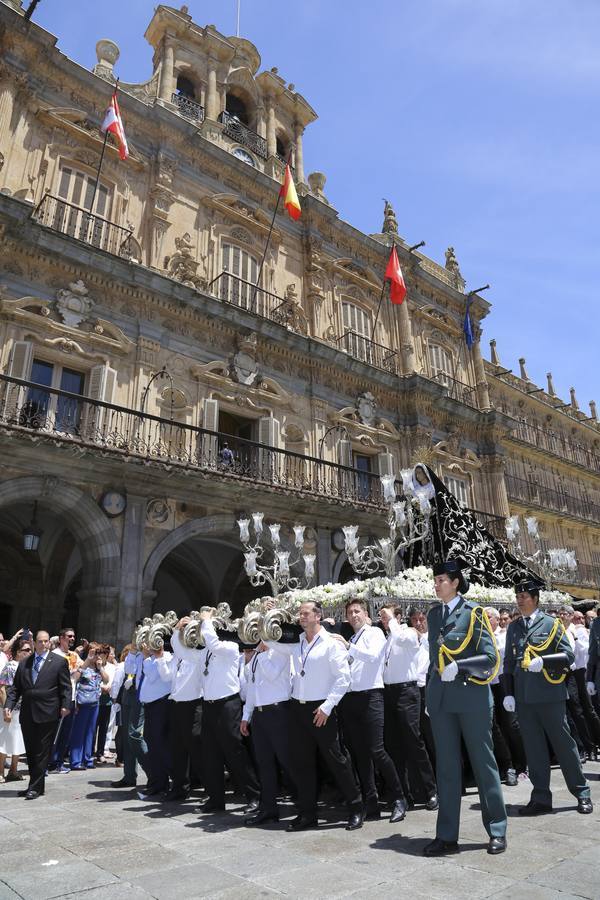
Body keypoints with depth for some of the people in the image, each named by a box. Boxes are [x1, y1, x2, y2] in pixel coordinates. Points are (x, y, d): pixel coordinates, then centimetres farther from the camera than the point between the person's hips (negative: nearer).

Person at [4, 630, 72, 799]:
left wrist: (65, 706, -14)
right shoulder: (24, 663, 10)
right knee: (30, 752, 13)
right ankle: (36, 786, 25)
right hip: (27, 714, 5)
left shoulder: (59, 662, -2)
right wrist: (8, 706, -4)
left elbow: (65, 687, -4)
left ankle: (35, 788, 10)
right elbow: (15, 687, 10)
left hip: (48, 715, -4)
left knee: (42, 752, 0)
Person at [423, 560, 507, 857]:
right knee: (446, 765, 9)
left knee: (482, 761, 8)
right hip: (441, 698, 5)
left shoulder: (473, 613, -7)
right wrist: (429, 694, 14)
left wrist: (458, 667, -22)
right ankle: (447, 836, 19)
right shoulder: (434, 614, 8)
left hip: (471, 696, -5)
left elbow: (490, 657, -11)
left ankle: (497, 831, 24)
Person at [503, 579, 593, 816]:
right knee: (533, 748, 9)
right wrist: (508, 693, 6)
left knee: (563, 743, 6)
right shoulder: (513, 627, 10)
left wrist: (543, 661, -20)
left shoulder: (551, 623, -1)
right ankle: (541, 798, 19)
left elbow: (568, 655, -4)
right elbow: (508, 662, 12)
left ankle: (582, 793, 25)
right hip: (523, 697, 4)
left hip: (549, 695, -3)